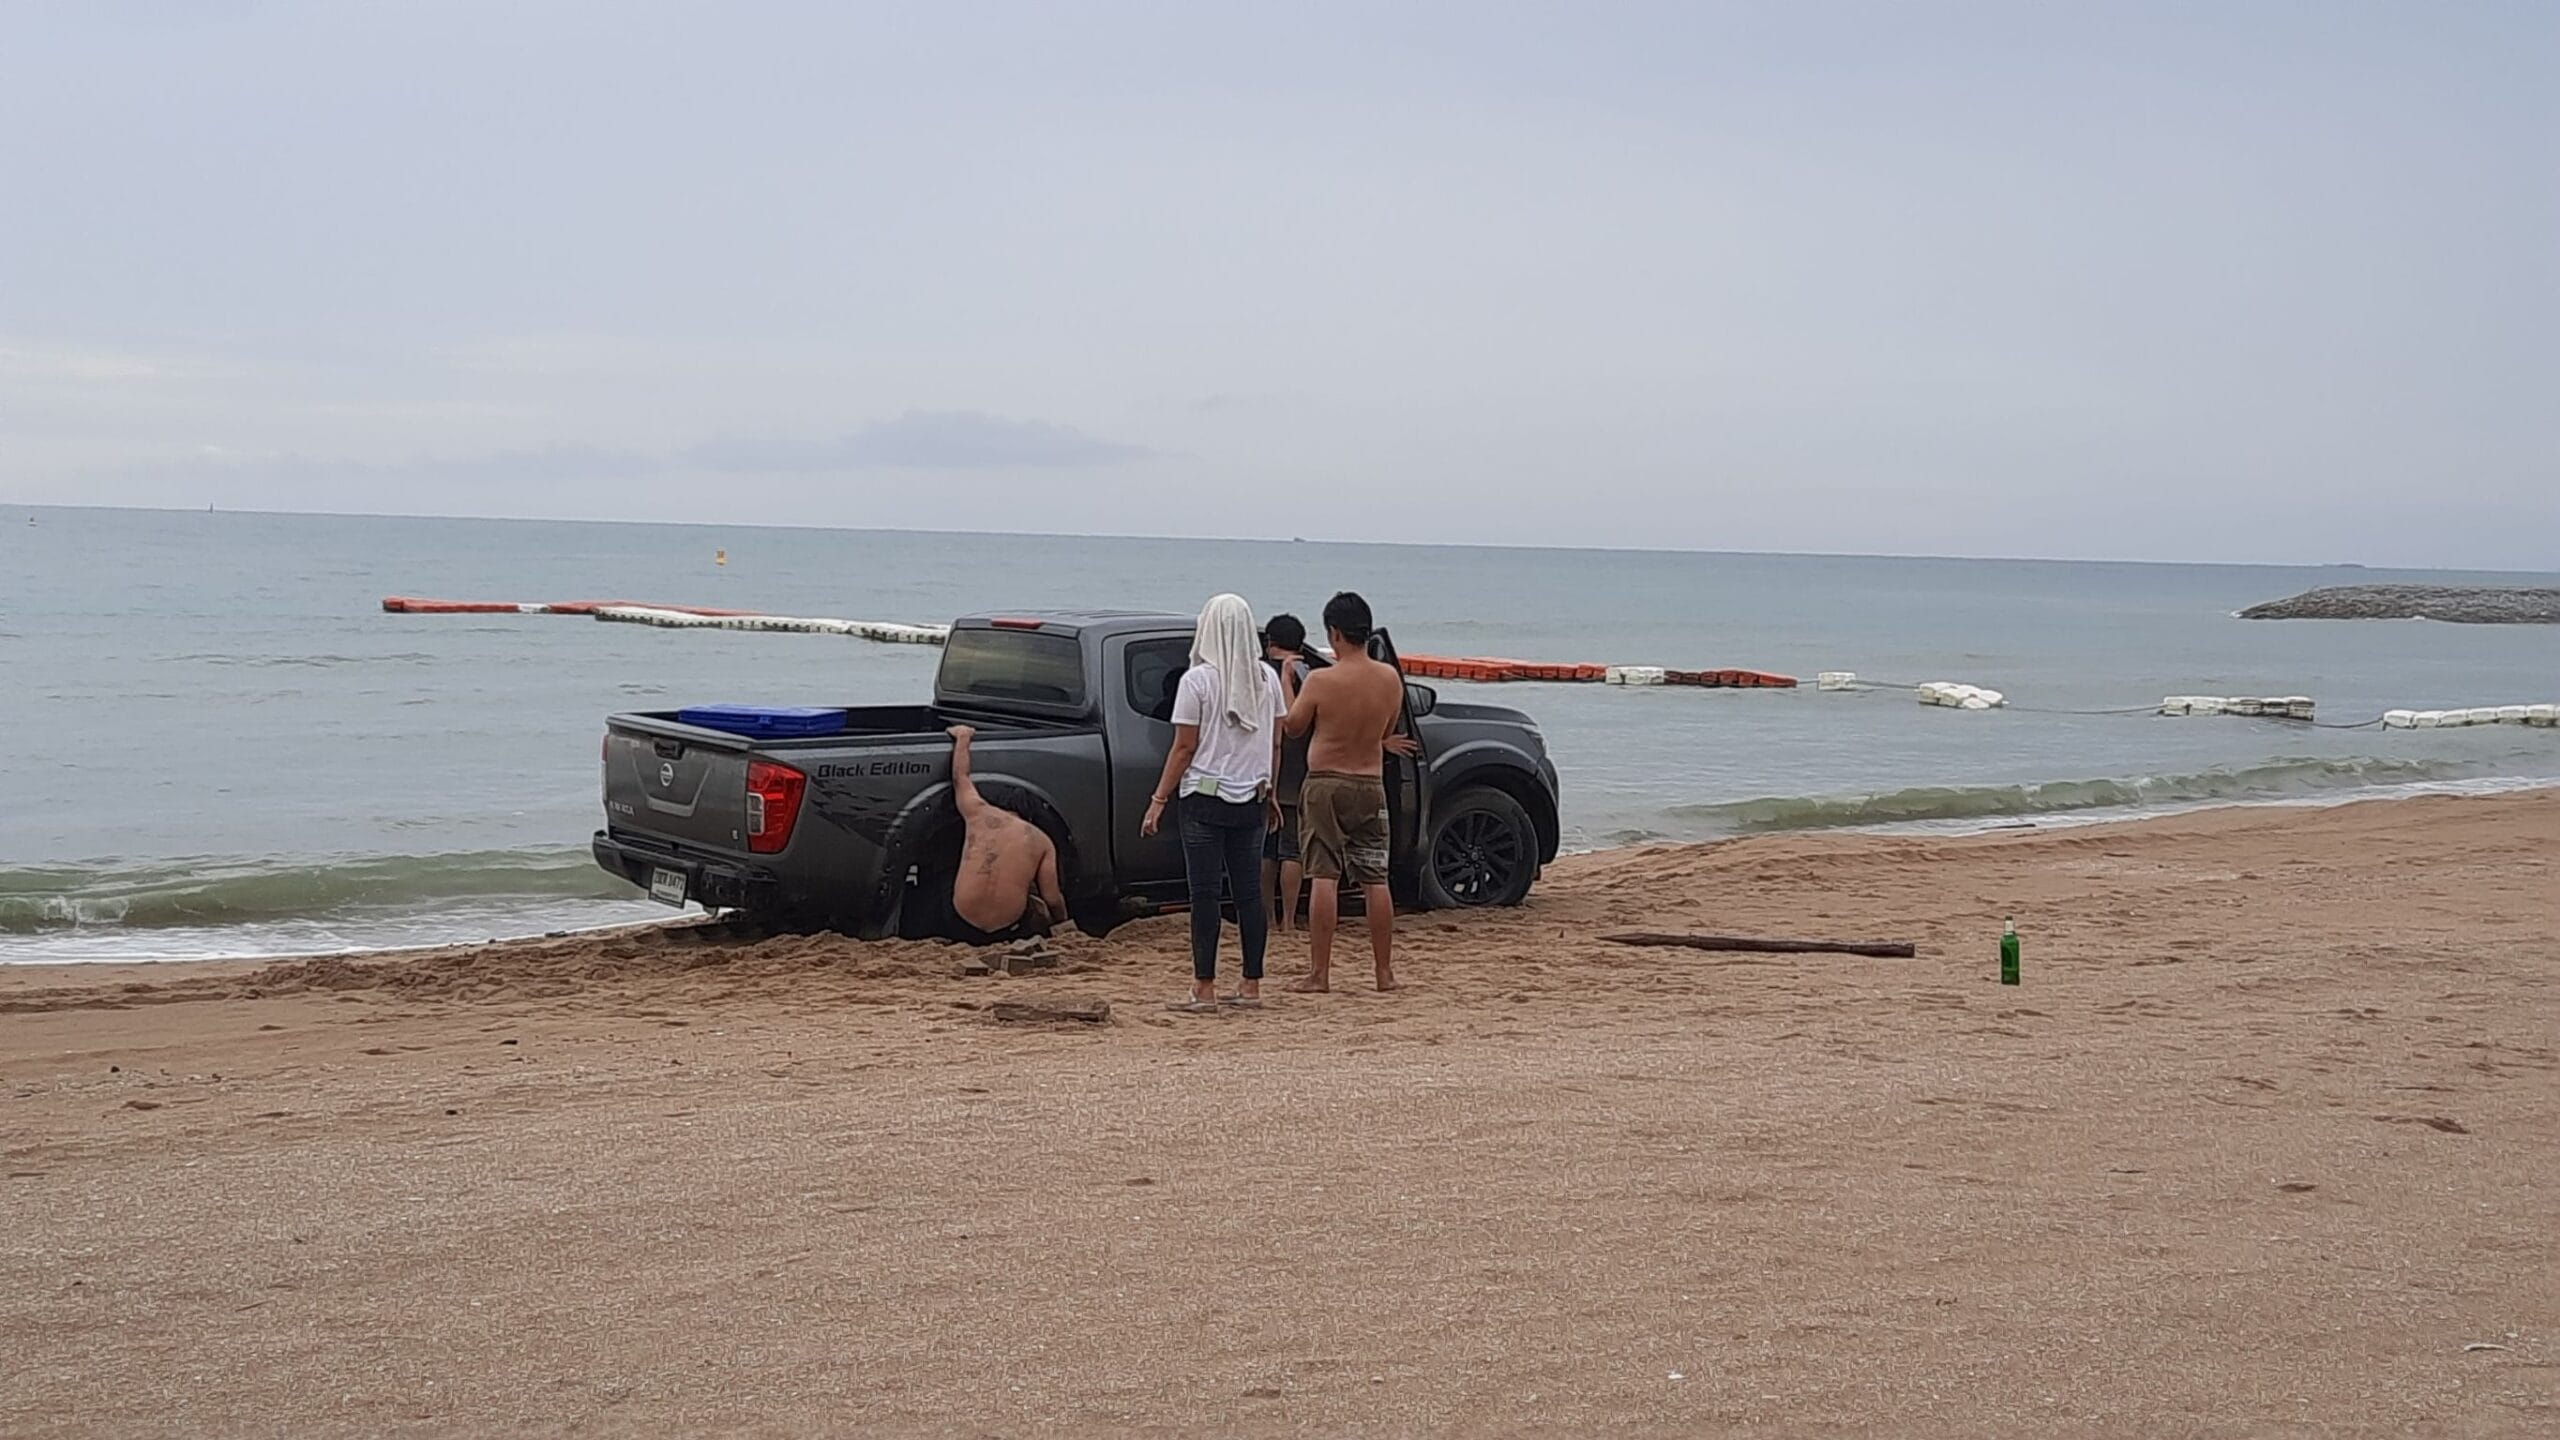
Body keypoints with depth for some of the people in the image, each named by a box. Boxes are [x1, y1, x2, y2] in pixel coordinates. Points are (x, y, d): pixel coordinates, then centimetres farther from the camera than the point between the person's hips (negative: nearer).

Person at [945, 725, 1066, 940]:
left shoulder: (979, 814, 4)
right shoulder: (1042, 842, 3)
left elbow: (960, 777, 22)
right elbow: (1052, 898, 2)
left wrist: (962, 737, 37)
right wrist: (1062, 923, 22)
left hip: (964, 917, 0)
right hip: (1008, 920, 0)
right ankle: (1031, 933, 14)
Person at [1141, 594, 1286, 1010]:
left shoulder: (1197, 680, -9)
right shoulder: (1267, 679, 5)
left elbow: (1185, 747, -10)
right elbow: (1274, 744, 10)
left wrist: (1159, 799, -4)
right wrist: (1270, 792, 21)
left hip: (1205, 799, -5)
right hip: (1251, 799, 5)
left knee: (1205, 893, -2)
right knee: (1249, 892, 9)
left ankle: (1204, 989, -2)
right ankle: (1252, 985, 12)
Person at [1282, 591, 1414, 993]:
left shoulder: (1320, 681, -14)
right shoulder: (1390, 678, -2)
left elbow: (1292, 726, 1)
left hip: (1326, 785, -4)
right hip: (1371, 785, 4)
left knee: (1324, 879, -3)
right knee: (1375, 881, 8)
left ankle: (1319, 973, -3)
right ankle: (1385, 972, 13)